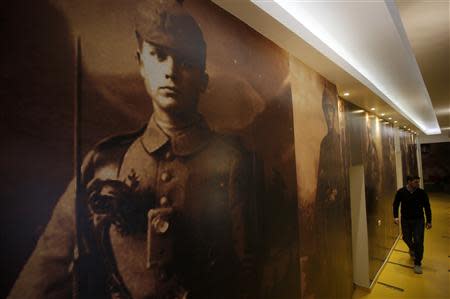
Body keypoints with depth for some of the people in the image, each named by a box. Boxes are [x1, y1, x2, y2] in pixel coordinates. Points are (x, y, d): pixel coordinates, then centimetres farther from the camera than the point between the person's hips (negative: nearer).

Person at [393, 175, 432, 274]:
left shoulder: (422, 192, -11)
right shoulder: (401, 192, -10)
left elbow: (427, 207, -1)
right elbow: (396, 204, -1)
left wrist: (429, 221, 1)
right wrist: (396, 216, -11)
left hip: (419, 220, -1)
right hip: (405, 220, 1)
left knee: (418, 241, -4)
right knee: (407, 238, 12)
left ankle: (417, 264, 11)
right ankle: (412, 249, 48)